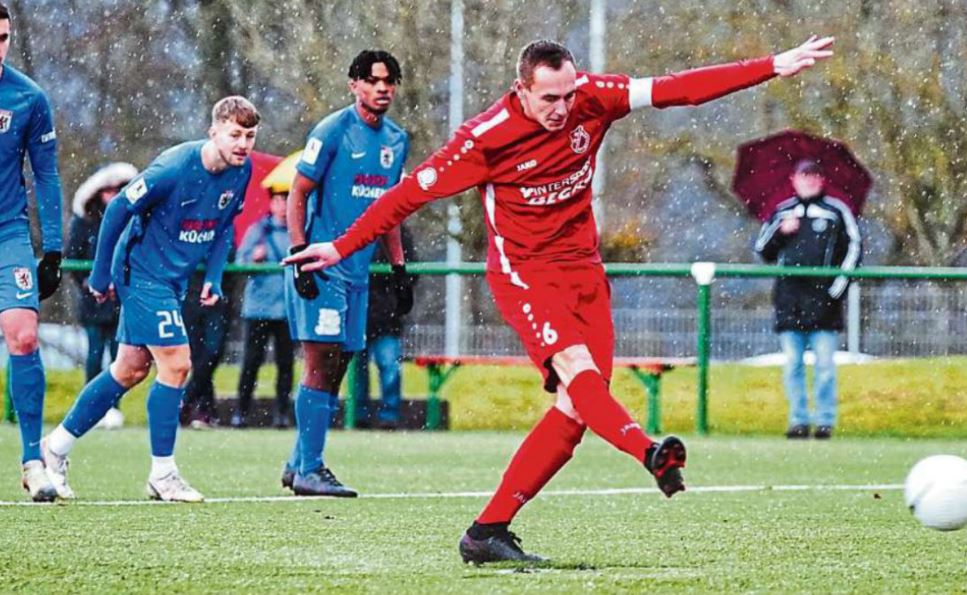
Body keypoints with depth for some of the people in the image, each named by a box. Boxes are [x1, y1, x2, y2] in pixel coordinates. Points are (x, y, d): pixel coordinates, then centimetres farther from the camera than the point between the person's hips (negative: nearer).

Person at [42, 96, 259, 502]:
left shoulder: (241, 171, -2)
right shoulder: (174, 168, -24)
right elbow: (118, 210, -17)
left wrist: (213, 277, 2)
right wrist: (101, 275, -10)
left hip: (174, 279, 8)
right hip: (143, 272, -8)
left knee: (130, 370, 12)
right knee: (176, 364, -12)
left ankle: (57, 446, 23)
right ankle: (162, 473, -1)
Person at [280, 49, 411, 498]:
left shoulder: (396, 140, 13)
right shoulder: (332, 132, -8)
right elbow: (298, 194, -8)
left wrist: (398, 264, 19)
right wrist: (300, 255, -16)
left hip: (358, 268, 7)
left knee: (337, 364, 7)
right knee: (322, 361, -11)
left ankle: (299, 463, 14)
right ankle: (309, 469, -10)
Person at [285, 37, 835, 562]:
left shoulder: (591, 99, -6)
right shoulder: (486, 137, -16)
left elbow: (678, 89, -7)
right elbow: (414, 191, -8)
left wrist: (774, 67, -10)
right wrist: (343, 247, -7)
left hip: (583, 269, 6)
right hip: (523, 272, -5)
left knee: (579, 405, -3)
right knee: (574, 365, -29)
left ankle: (489, 530, 1)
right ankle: (650, 453, -56)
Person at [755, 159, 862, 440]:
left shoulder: (836, 211, 7)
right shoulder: (782, 212, 16)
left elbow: (854, 246, 5)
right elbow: (762, 251, 18)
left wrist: (840, 283, -5)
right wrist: (780, 232, -1)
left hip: (822, 299, -3)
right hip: (789, 299, 3)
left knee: (824, 363, -5)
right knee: (792, 363, 3)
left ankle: (825, 421, -1)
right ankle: (798, 420, 8)